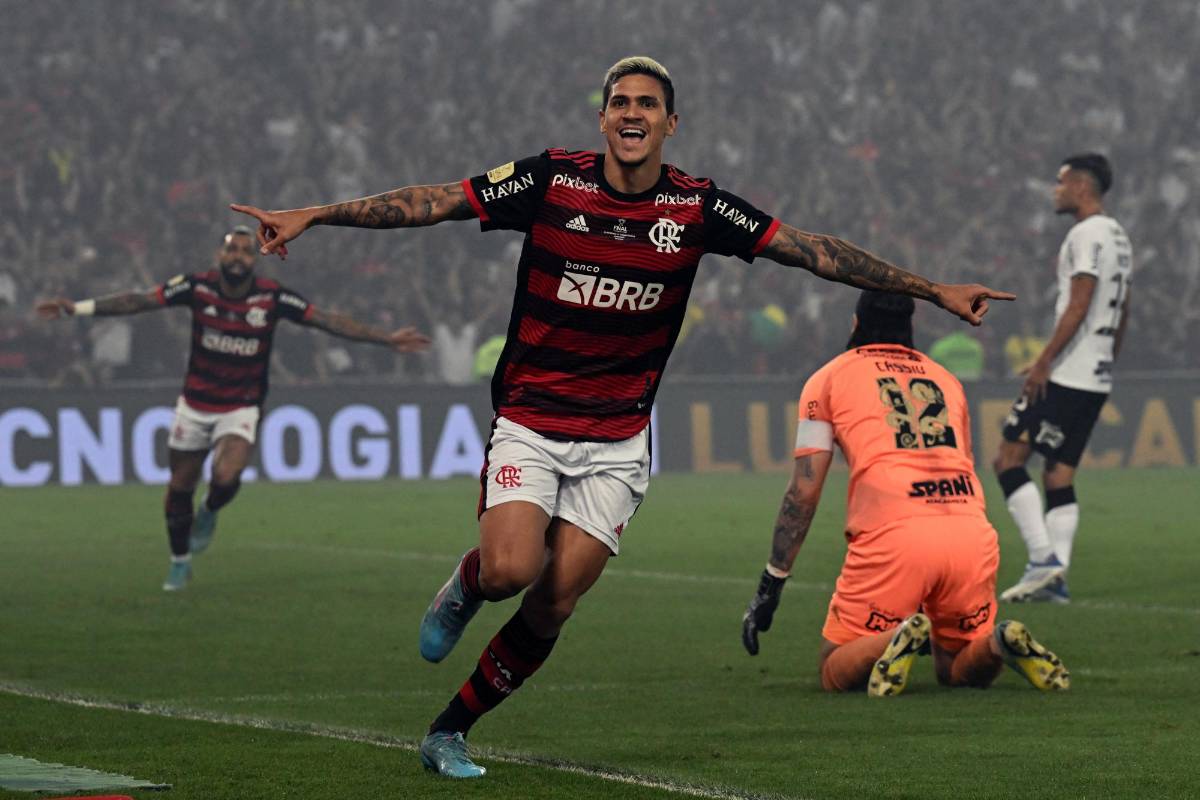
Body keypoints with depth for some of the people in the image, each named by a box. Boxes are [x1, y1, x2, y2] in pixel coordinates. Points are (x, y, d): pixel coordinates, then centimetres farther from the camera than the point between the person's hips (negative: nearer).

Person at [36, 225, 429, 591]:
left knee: (226, 478, -24)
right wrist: (77, 308, -19)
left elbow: (329, 321, -11)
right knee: (180, 487, 9)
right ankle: (180, 562, 34)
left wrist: (387, 338, -15)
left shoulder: (272, 298, -13)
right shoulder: (197, 287, -12)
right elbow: (139, 301, -13)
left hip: (240, 408, -1)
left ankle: (209, 513, 13)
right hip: (194, 405, 1)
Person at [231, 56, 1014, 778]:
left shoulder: (696, 206, -3)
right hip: (529, 423, -2)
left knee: (552, 607, -4)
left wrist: (935, 290, 0)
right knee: (510, 571, -23)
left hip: (617, 442, 2)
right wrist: (310, 216, -14)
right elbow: (431, 203, -8)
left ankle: (450, 731, 13)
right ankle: (464, 587, 14)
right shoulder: (552, 180, -7)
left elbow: (810, 248, 1)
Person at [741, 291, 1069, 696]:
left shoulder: (828, 378, 16)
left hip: (893, 536, -4)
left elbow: (804, 492, 8)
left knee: (837, 674, 9)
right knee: (957, 670, 21)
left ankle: (895, 639, -23)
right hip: (974, 533, 4)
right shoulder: (946, 379, 28)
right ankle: (1000, 642, -12)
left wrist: (770, 587, 10)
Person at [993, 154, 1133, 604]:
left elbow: (1078, 306, -19)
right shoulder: (1119, 238, 19)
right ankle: (1055, 579, 1)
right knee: (1059, 477, 8)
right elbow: (1121, 316, 23)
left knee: (1009, 458, -6)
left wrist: (1045, 361, -20)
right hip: (1097, 380, 9)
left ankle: (1043, 559, -14)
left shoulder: (1087, 236, -11)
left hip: (1065, 375, -9)